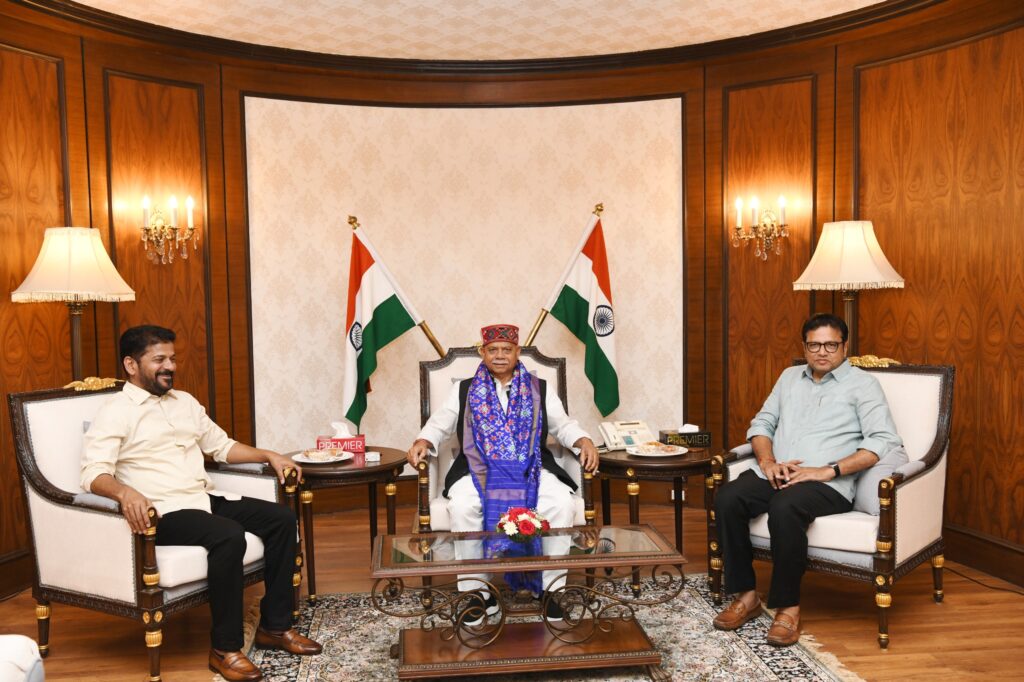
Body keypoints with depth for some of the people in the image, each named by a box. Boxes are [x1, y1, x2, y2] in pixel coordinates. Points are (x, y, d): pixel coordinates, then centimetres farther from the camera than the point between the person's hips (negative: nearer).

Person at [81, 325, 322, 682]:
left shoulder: (184, 401, 17)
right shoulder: (115, 413, -6)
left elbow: (221, 445, 24)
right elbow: (94, 473, -19)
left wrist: (269, 455, 13)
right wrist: (125, 493, -40)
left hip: (206, 499, 8)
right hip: (163, 512, -8)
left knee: (282, 518, -7)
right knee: (229, 536, -33)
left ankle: (274, 626, 2)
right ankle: (225, 648, -18)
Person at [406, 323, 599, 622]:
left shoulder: (540, 388, 15)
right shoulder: (464, 390, 15)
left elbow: (563, 424, 12)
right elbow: (439, 423, 11)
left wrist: (584, 440, -8)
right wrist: (423, 442, -11)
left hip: (531, 468, 0)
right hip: (479, 468, 0)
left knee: (561, 503, -29)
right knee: (462, 507, -31)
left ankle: (551, 588, -14)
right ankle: (478, 592, -18)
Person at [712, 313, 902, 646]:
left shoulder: (862, 384, 6)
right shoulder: (790, 377, 22)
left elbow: (884, 441, -8)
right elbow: (761, 423, 20)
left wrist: (828, 470, -17)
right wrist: (767, 461, -2)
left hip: (828, 485, -5)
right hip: (775, 476, 5)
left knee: (784, 508, -37)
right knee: (728, 498, -24)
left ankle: (788, 606, -20)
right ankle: (745, 595, -12)